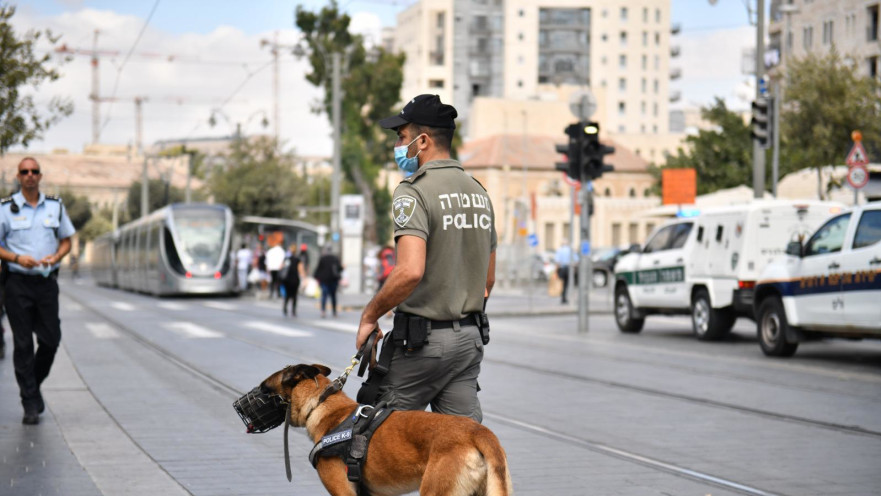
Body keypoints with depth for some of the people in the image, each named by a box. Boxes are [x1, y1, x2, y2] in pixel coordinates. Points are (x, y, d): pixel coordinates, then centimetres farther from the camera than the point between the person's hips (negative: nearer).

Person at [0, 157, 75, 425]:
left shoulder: (55, 206, 8)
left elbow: (66, 240, 15)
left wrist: (56, 256, -6)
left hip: (47, 281, 3)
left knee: (51, 339, 2)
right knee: (23, 343, -2)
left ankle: (34, 384, 28)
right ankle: (30, 405, 2)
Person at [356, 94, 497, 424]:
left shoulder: (414, 191, -14)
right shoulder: (478, 191, 13)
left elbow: (410, 271, -27)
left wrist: (370, 315, -14)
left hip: (422, 338, -7)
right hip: (471, 338, 7)